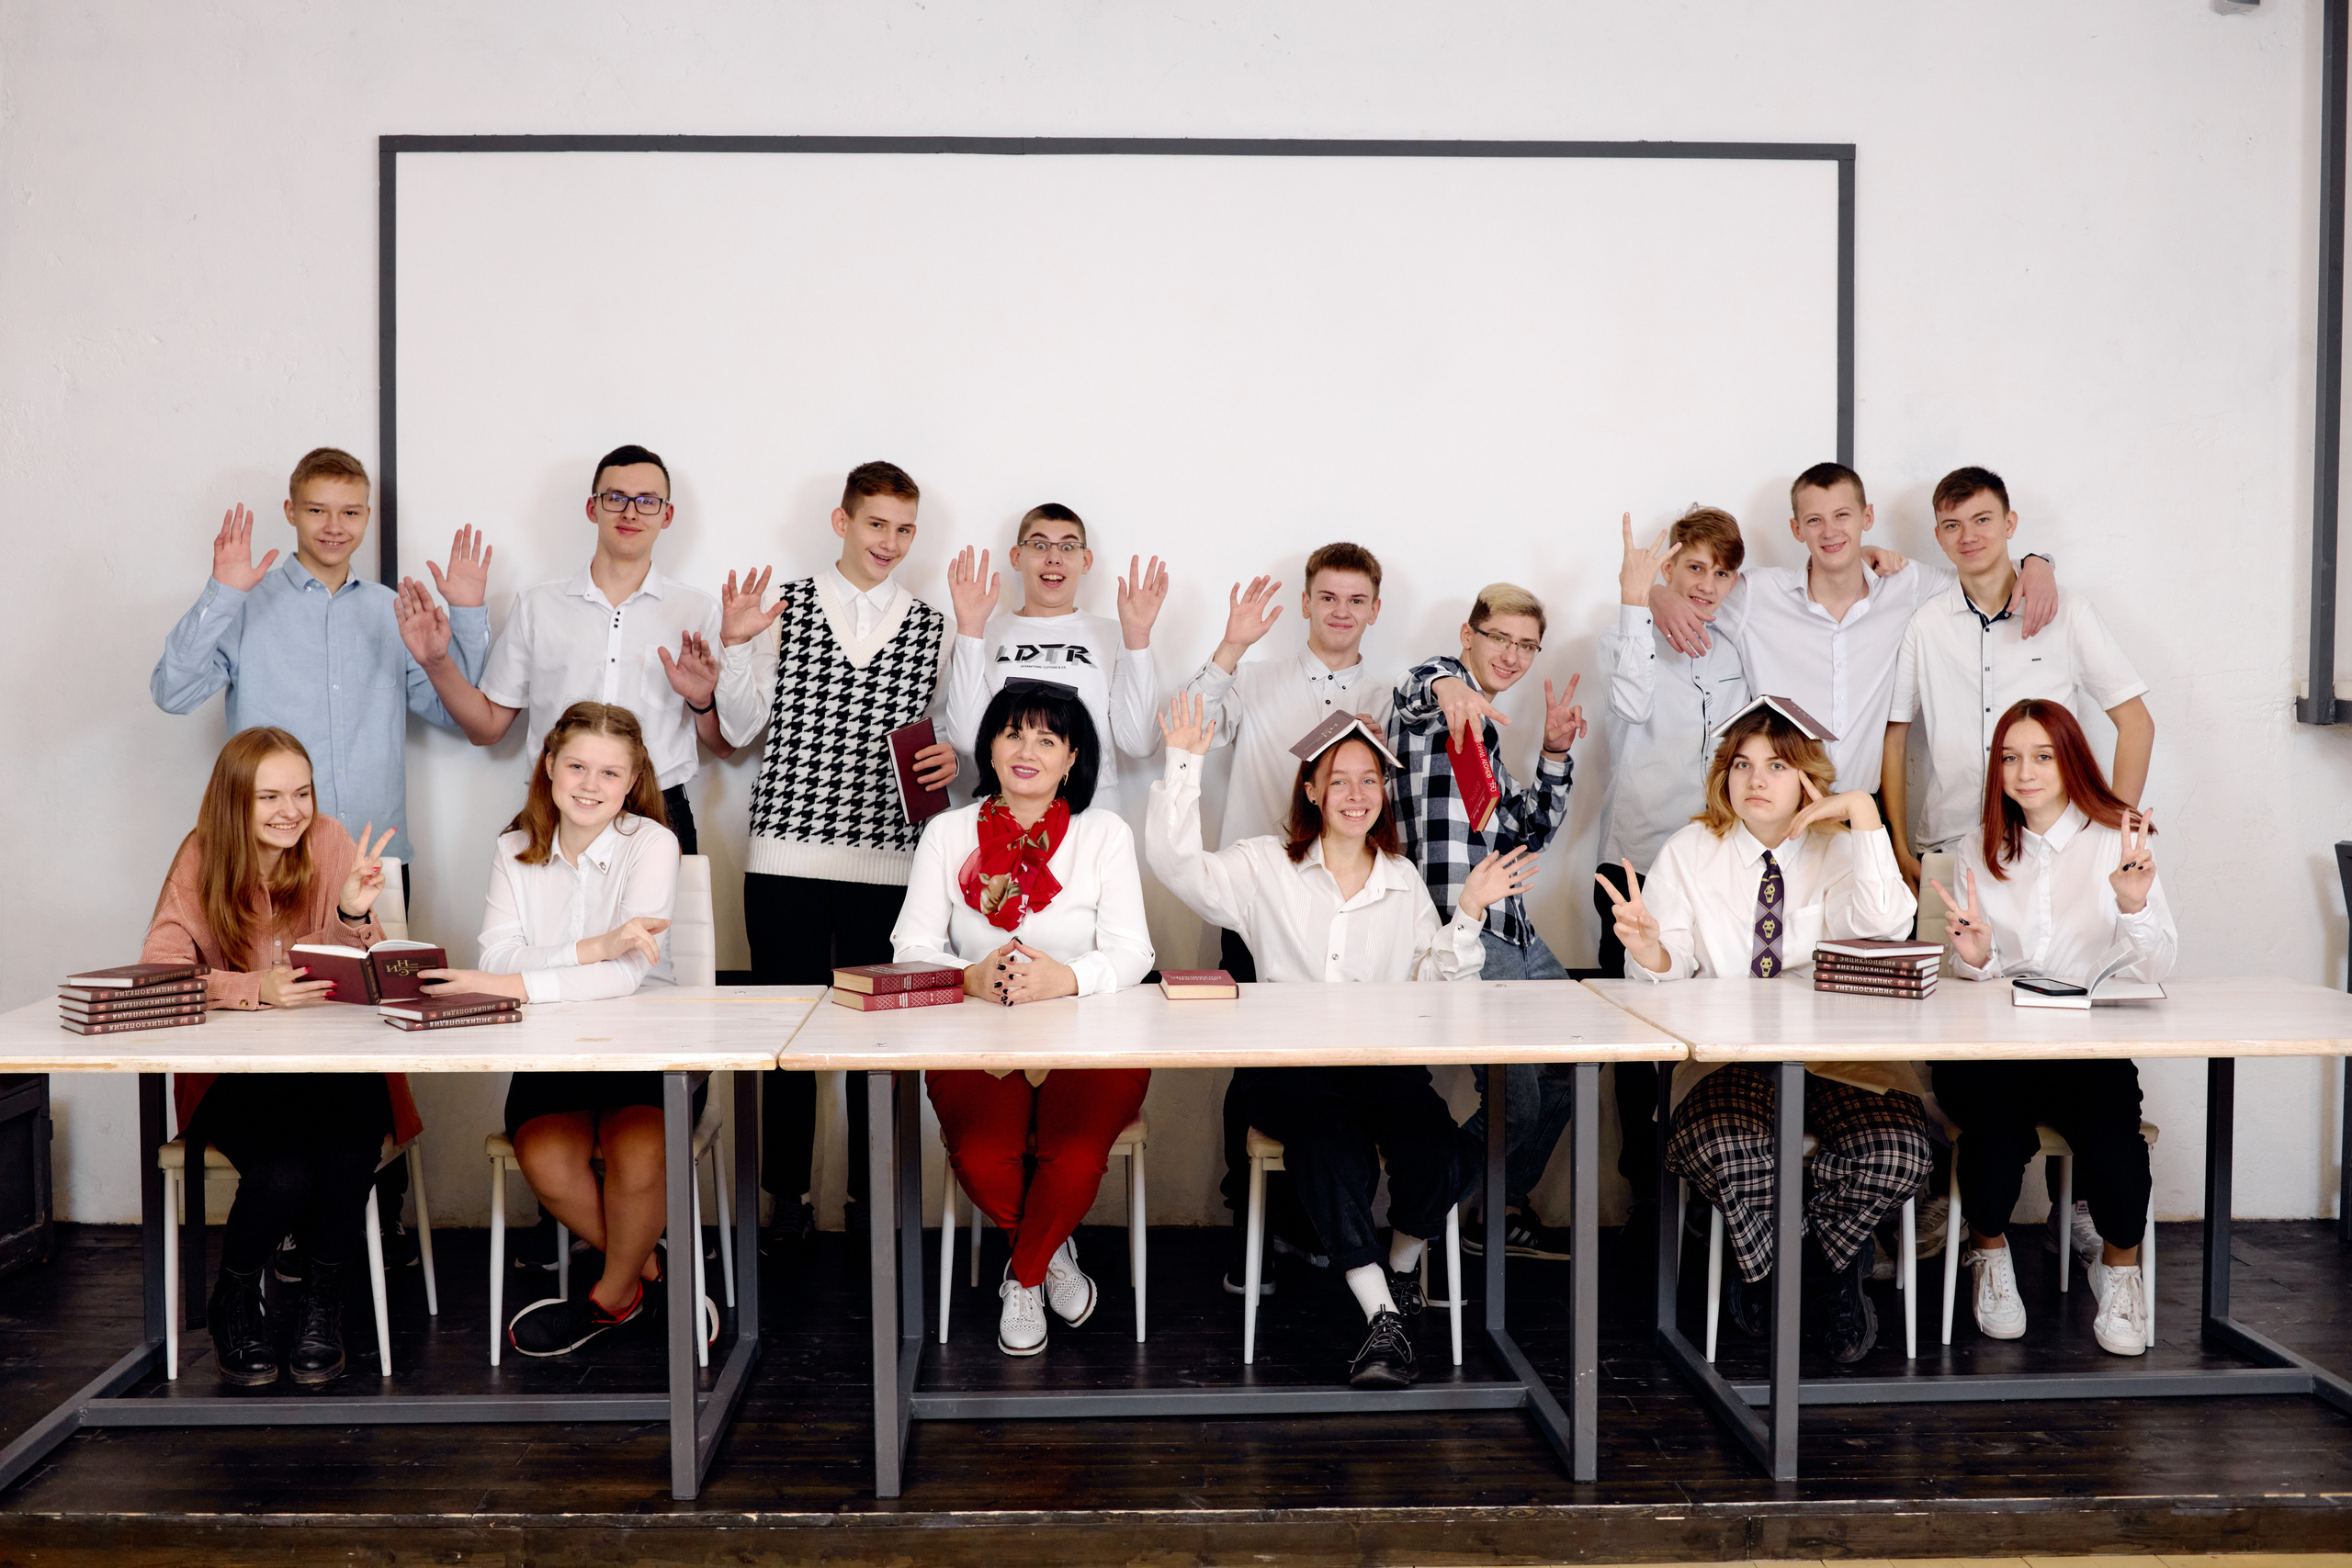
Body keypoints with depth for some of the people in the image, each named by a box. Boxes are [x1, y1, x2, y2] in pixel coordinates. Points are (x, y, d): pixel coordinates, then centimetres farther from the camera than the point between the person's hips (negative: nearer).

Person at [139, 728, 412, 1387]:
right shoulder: (202, 859, -4)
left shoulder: (330, 845, -3)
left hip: (335, 1066, 1)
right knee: (282, 1175, -27)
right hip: (235, 1073, -1)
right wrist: (255, 988, -31)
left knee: (347, 1160, -29)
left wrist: (353, 915, -25)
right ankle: (235, 1302, 6)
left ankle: (319, 1300, 0)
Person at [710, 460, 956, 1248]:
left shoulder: (929, 626, 11)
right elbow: (740, 730, 7)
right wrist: (736, 646, -5)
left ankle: (870, 1196, 17)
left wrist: (950, 758, -5)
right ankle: (790, 1195, 16)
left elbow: (942, 732, 17)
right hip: (786, 854, -1)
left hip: (888, 858, 1)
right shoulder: (783, 607, 6)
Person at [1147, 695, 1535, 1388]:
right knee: (1331, 1143, -37)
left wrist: (1469, 914, 1)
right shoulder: (1266, 867, 9)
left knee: (1445, 1152, -29)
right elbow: (1174, 861, -5)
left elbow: (1430, 980, 13)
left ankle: (1401, 1265, 3)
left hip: (1384, 1063, 2)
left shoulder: (1403, 880, 18)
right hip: (1286, 1065, -2)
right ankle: (1383, 1319, -28)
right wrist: (1183, 764, -7)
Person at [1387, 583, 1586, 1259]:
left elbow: (1532, 832, 26)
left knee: (1574, 1056, 18)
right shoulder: (1437, 685, -2)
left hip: (1511, 928, 10)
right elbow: (1418, 687, -29)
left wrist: (1553, 752, 11)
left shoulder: (1484, 729, 24)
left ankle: (1506, 1208, 31)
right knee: (1517, 1099, -14)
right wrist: (1447, 688, -54)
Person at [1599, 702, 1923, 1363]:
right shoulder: (1689, 852, 8)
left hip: (1839, 1058, 0)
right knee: (1720, 1151, -33)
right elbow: (1669, 974, 1)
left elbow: (1885, 926, -17)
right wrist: (1648, 950, -23)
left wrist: (1864, 812, -15)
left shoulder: (1842, 849, 5)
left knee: (1897, 1155, -28)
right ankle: (1835, 1262, 1)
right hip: (1729, 1059, 0)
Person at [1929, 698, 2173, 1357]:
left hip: (2091, 1047, -1)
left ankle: (2120, 1265, 0)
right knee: (1997, 1119, -32)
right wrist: (1975, 956, -10)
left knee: (2109, 1122, -32)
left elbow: (2151, 971, -3)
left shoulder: (2119, 839, 4)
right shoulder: (1981, 849, 12)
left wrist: (2135, 906, -20)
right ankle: (1990, 1253, -1)